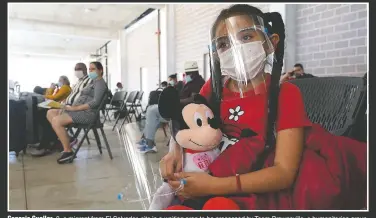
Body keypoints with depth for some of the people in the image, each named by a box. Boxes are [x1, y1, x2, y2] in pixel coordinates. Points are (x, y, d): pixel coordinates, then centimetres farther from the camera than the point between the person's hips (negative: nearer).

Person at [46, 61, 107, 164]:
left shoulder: (100, 83, -7)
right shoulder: (93, 82, 23)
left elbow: (95, 102, -21)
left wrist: (74, 108, -21)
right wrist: (72, 107, 2)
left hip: (87, 113, -10)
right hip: (79, 110, 10)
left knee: (56, 120, -24)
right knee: (50, 113, 4)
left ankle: (68, 151, -14)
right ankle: (66, 139, 1)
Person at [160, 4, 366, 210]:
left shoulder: (286, 94, -14)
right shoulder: (212, 88, -2)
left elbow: (284, 172, -21)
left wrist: (213, 186, -31)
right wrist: (175, 150, -17)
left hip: (269, 190, -2)